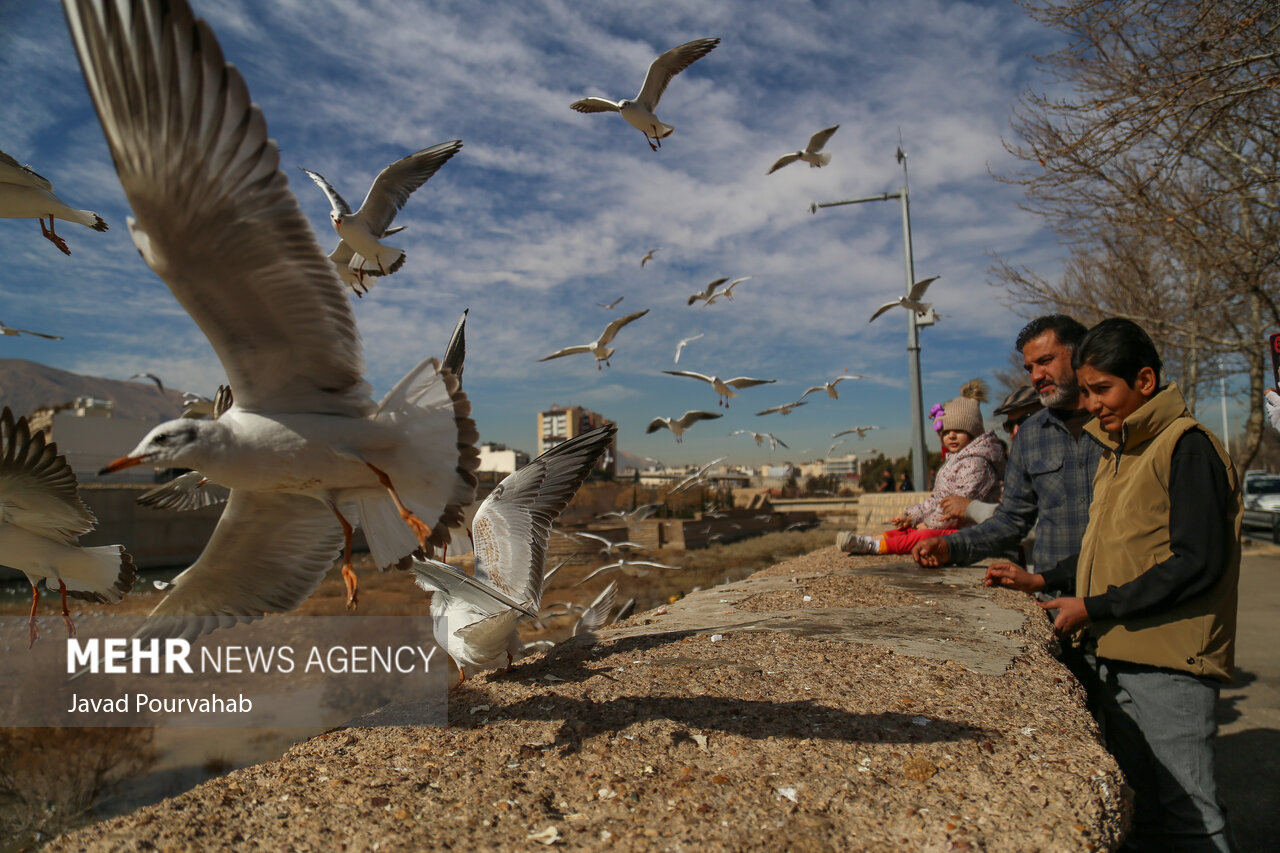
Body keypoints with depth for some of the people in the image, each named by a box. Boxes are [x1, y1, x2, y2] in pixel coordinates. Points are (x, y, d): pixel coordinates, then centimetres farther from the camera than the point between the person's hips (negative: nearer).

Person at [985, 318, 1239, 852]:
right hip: (1116, 658, 9)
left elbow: (1198, 562, -19)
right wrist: (1042, 581, 12)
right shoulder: (1117, 453, 15)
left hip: (1171, 666, -8)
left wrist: (1094, 608, -17)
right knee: (1135, 805, 17)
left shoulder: (1187, 446, -12)